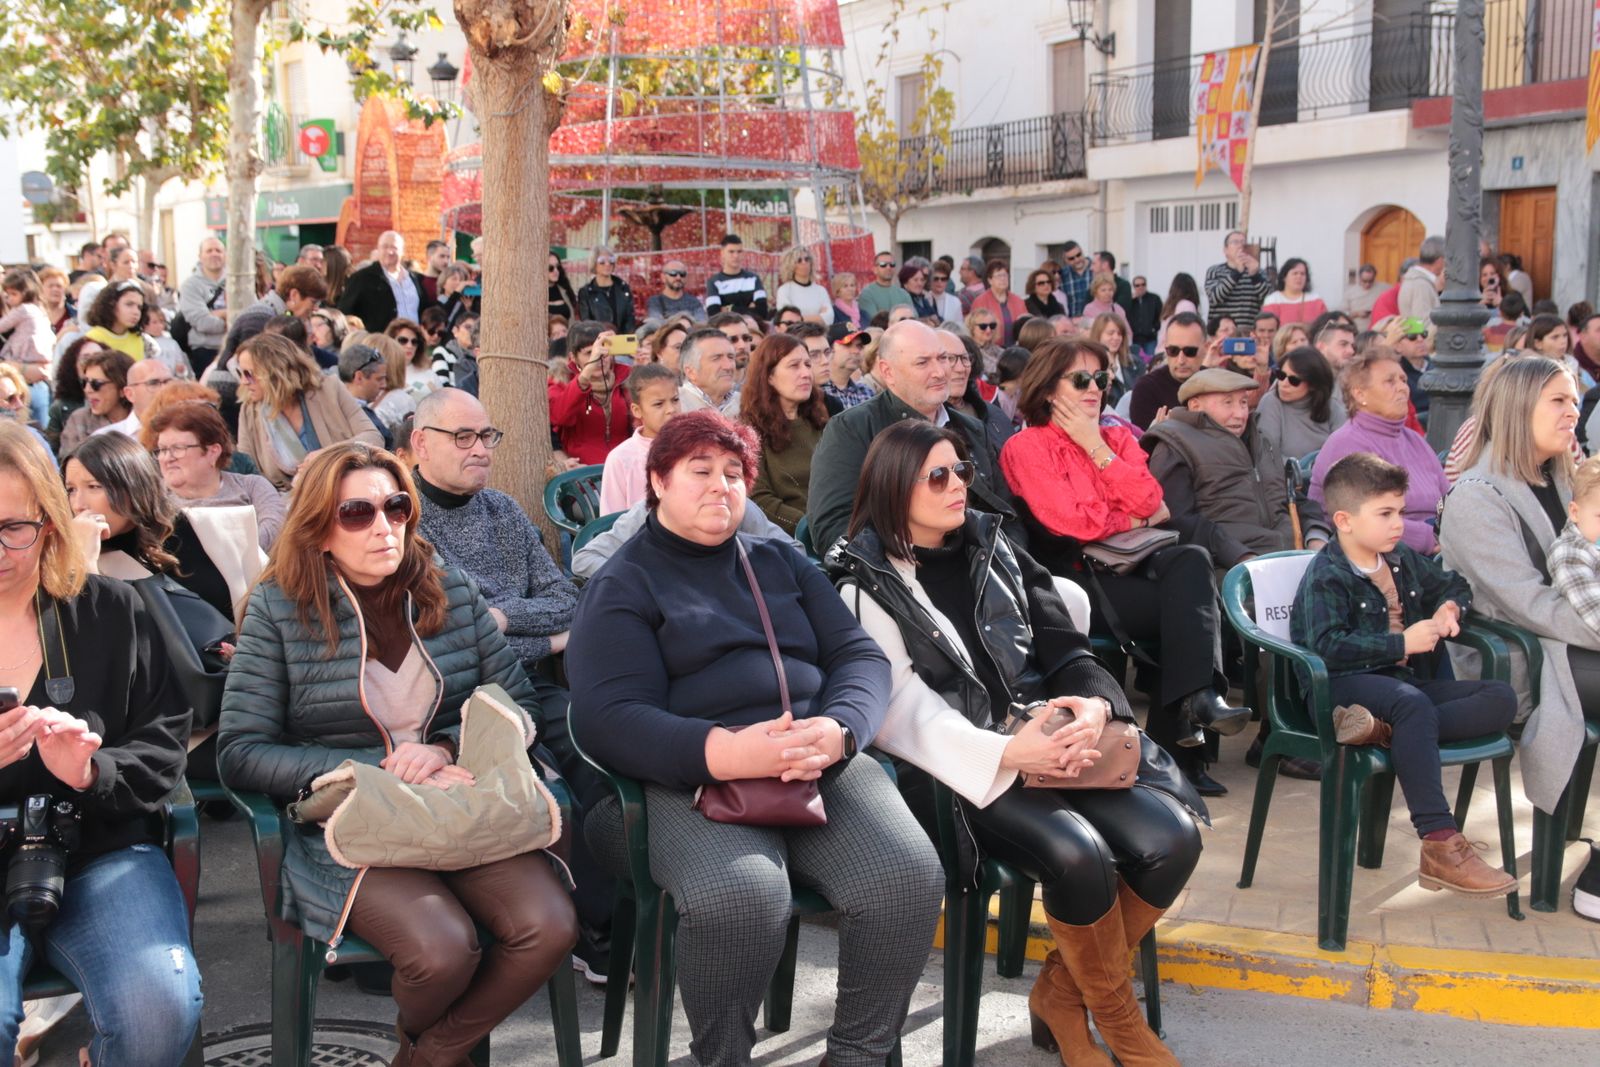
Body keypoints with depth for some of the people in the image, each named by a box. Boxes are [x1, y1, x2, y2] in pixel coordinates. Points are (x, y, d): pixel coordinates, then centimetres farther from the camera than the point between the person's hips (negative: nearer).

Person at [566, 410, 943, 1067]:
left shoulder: (782, 563, 24)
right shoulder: (622, 586, 9)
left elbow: (860, 655, 14)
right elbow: (609, 718, -5)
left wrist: (838, 730, -11)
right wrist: (724, 752, -24)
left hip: (825, 765, 4)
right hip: (694, 777, -4)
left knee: (909, 878, -25)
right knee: (740, 897, -35)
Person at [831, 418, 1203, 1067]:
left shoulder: (993, 550, 17)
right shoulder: (868, 584, 0)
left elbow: (1064, 649, 12)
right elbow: (902, 712, -11)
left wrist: (1094, 705, -12)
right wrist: (1004, 754, -26)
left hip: (1047, 739, 6)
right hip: (960, 769, -6)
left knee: (1171, 837, -17)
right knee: (1076, 853, -31)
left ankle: (1063, 991, 5)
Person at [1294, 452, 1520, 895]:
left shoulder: (1403, 560, 17)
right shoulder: (1327, 576, -8)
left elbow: (1454, 584, 37)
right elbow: (1327, 646, -22)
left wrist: (1450, 607, 12)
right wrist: (1402, 643, -19)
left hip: (1405, 679, 8)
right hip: (1344, 684, -8)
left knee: (1501, 699, -11)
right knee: (1413, 703, -39)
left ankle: (1383, 729, -34)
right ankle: (1440, 846, -41)